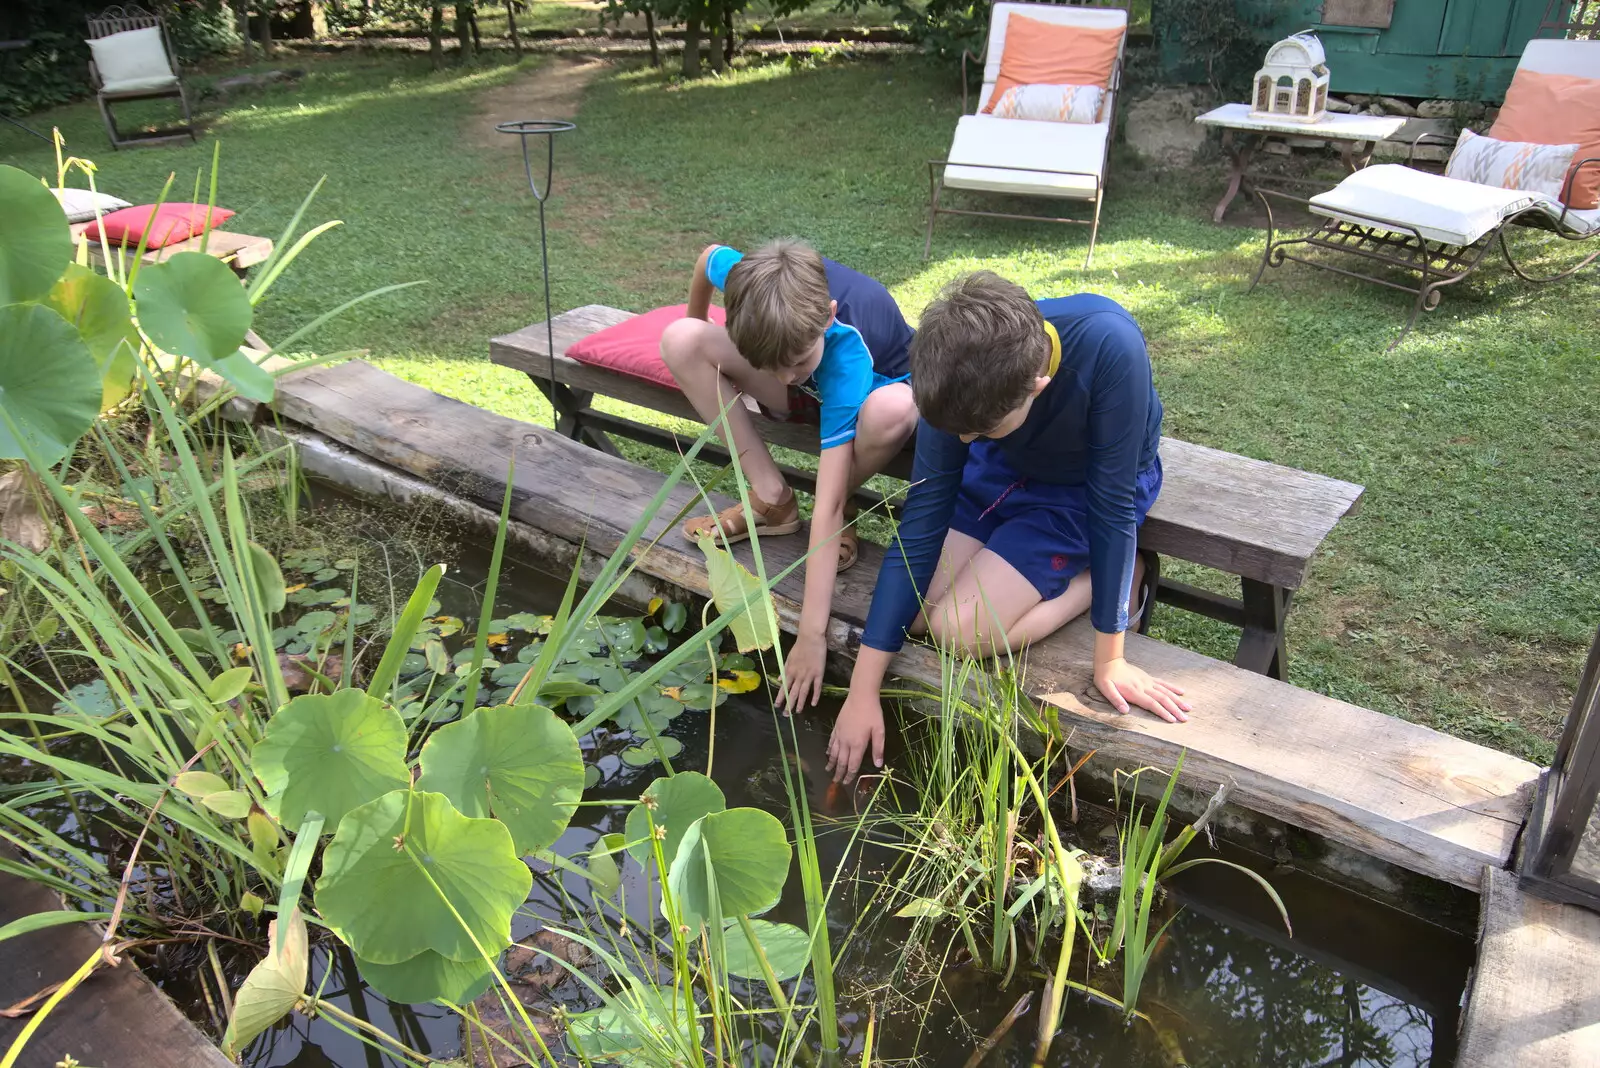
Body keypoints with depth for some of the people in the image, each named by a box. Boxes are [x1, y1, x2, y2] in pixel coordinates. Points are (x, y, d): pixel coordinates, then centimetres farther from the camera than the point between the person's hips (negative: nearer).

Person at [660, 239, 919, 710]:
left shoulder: (845, 352, -41)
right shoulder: (751, 278, -31)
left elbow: (827, 504, -43)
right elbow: (709, 255, -2)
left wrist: (812, 634, -42)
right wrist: (696, 331, 14)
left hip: (875, 387, -4)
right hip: (809, 393, 4)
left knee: (895, 409, -43)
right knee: (680, 340, -21)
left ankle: (845, 512, -9)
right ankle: (772, 499, -12)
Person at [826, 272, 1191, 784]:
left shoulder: (1109, 347, -40)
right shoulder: (963, 377, -27)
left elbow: (1111, 503, -29)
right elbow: (921, 522, -23)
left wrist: (1109, 661, -21)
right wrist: (863, 690, -21)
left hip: (1087, 487, -4)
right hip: (1003, 471, 4)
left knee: (962, 629, -19)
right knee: (910, 611, -8)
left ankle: (1117, 573, 0)